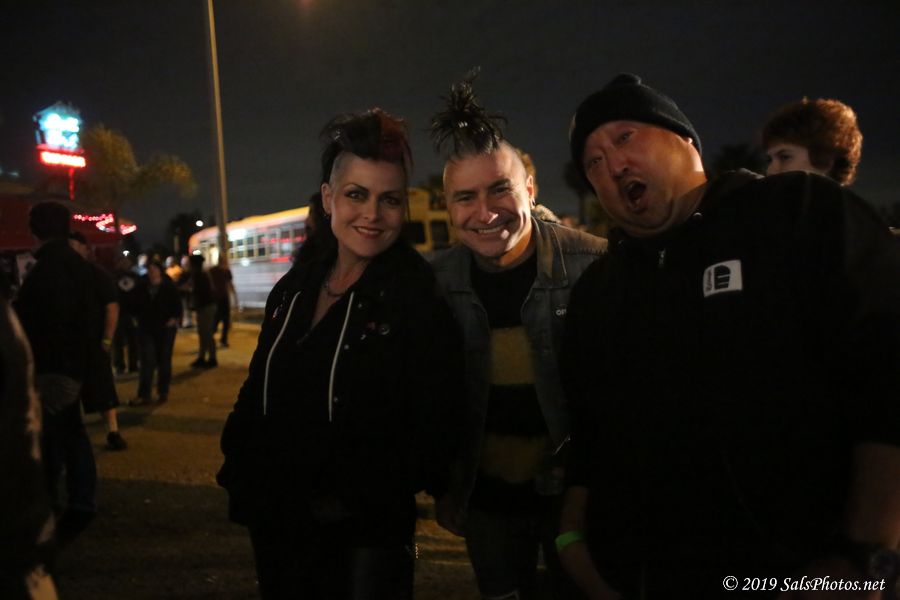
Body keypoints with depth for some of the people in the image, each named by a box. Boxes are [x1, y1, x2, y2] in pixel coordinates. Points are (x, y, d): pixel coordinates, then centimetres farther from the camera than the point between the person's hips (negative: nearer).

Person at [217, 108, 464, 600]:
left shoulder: (419, 297, -13)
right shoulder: (294, 288, 4)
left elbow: (434, 428, -15)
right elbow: (257, 396, 12)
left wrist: (356, 497, -17)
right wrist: (242, 476, 3)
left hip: (366, 538, -5)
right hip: (275, 528, 6)